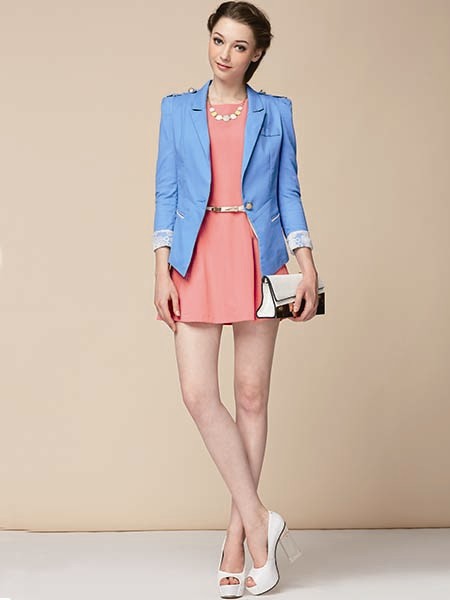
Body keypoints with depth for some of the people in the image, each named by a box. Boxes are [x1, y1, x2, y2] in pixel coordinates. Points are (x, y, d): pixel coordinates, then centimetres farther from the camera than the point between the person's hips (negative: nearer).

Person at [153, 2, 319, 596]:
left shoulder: (276, 112, 9)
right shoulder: (177, 108, 10)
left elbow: (288, 192, 7)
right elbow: (166, 193, 6)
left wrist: (306, 263, -4)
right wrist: (162, 271, -2)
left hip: (258, 257, 0)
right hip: (196, 258, 1)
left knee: (251, 395, 1)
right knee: (199, 394, -10)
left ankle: (236, 540, 11)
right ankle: (259, 521, 3)